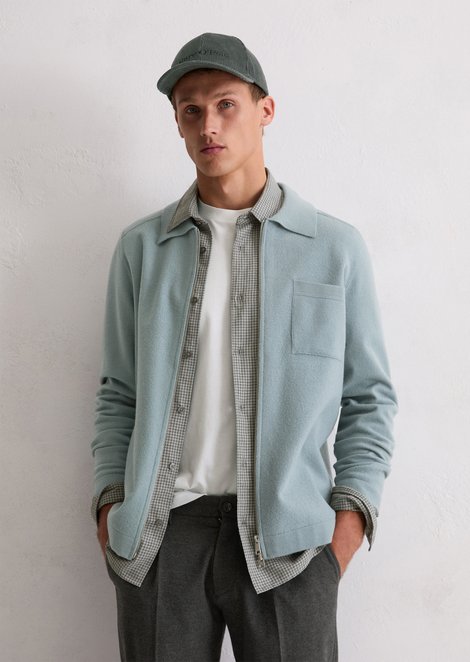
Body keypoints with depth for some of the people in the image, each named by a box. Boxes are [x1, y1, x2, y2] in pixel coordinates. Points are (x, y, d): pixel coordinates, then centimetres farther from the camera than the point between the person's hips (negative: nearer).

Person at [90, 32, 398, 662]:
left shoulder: (336, 247, 4)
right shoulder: (141, 247, 9)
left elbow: (369, 395, 7)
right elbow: (119, 393, 13)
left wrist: (352, 511, -3)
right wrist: (110, 502, 3)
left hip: (288, 535, -1)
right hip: (159, 531, 2)